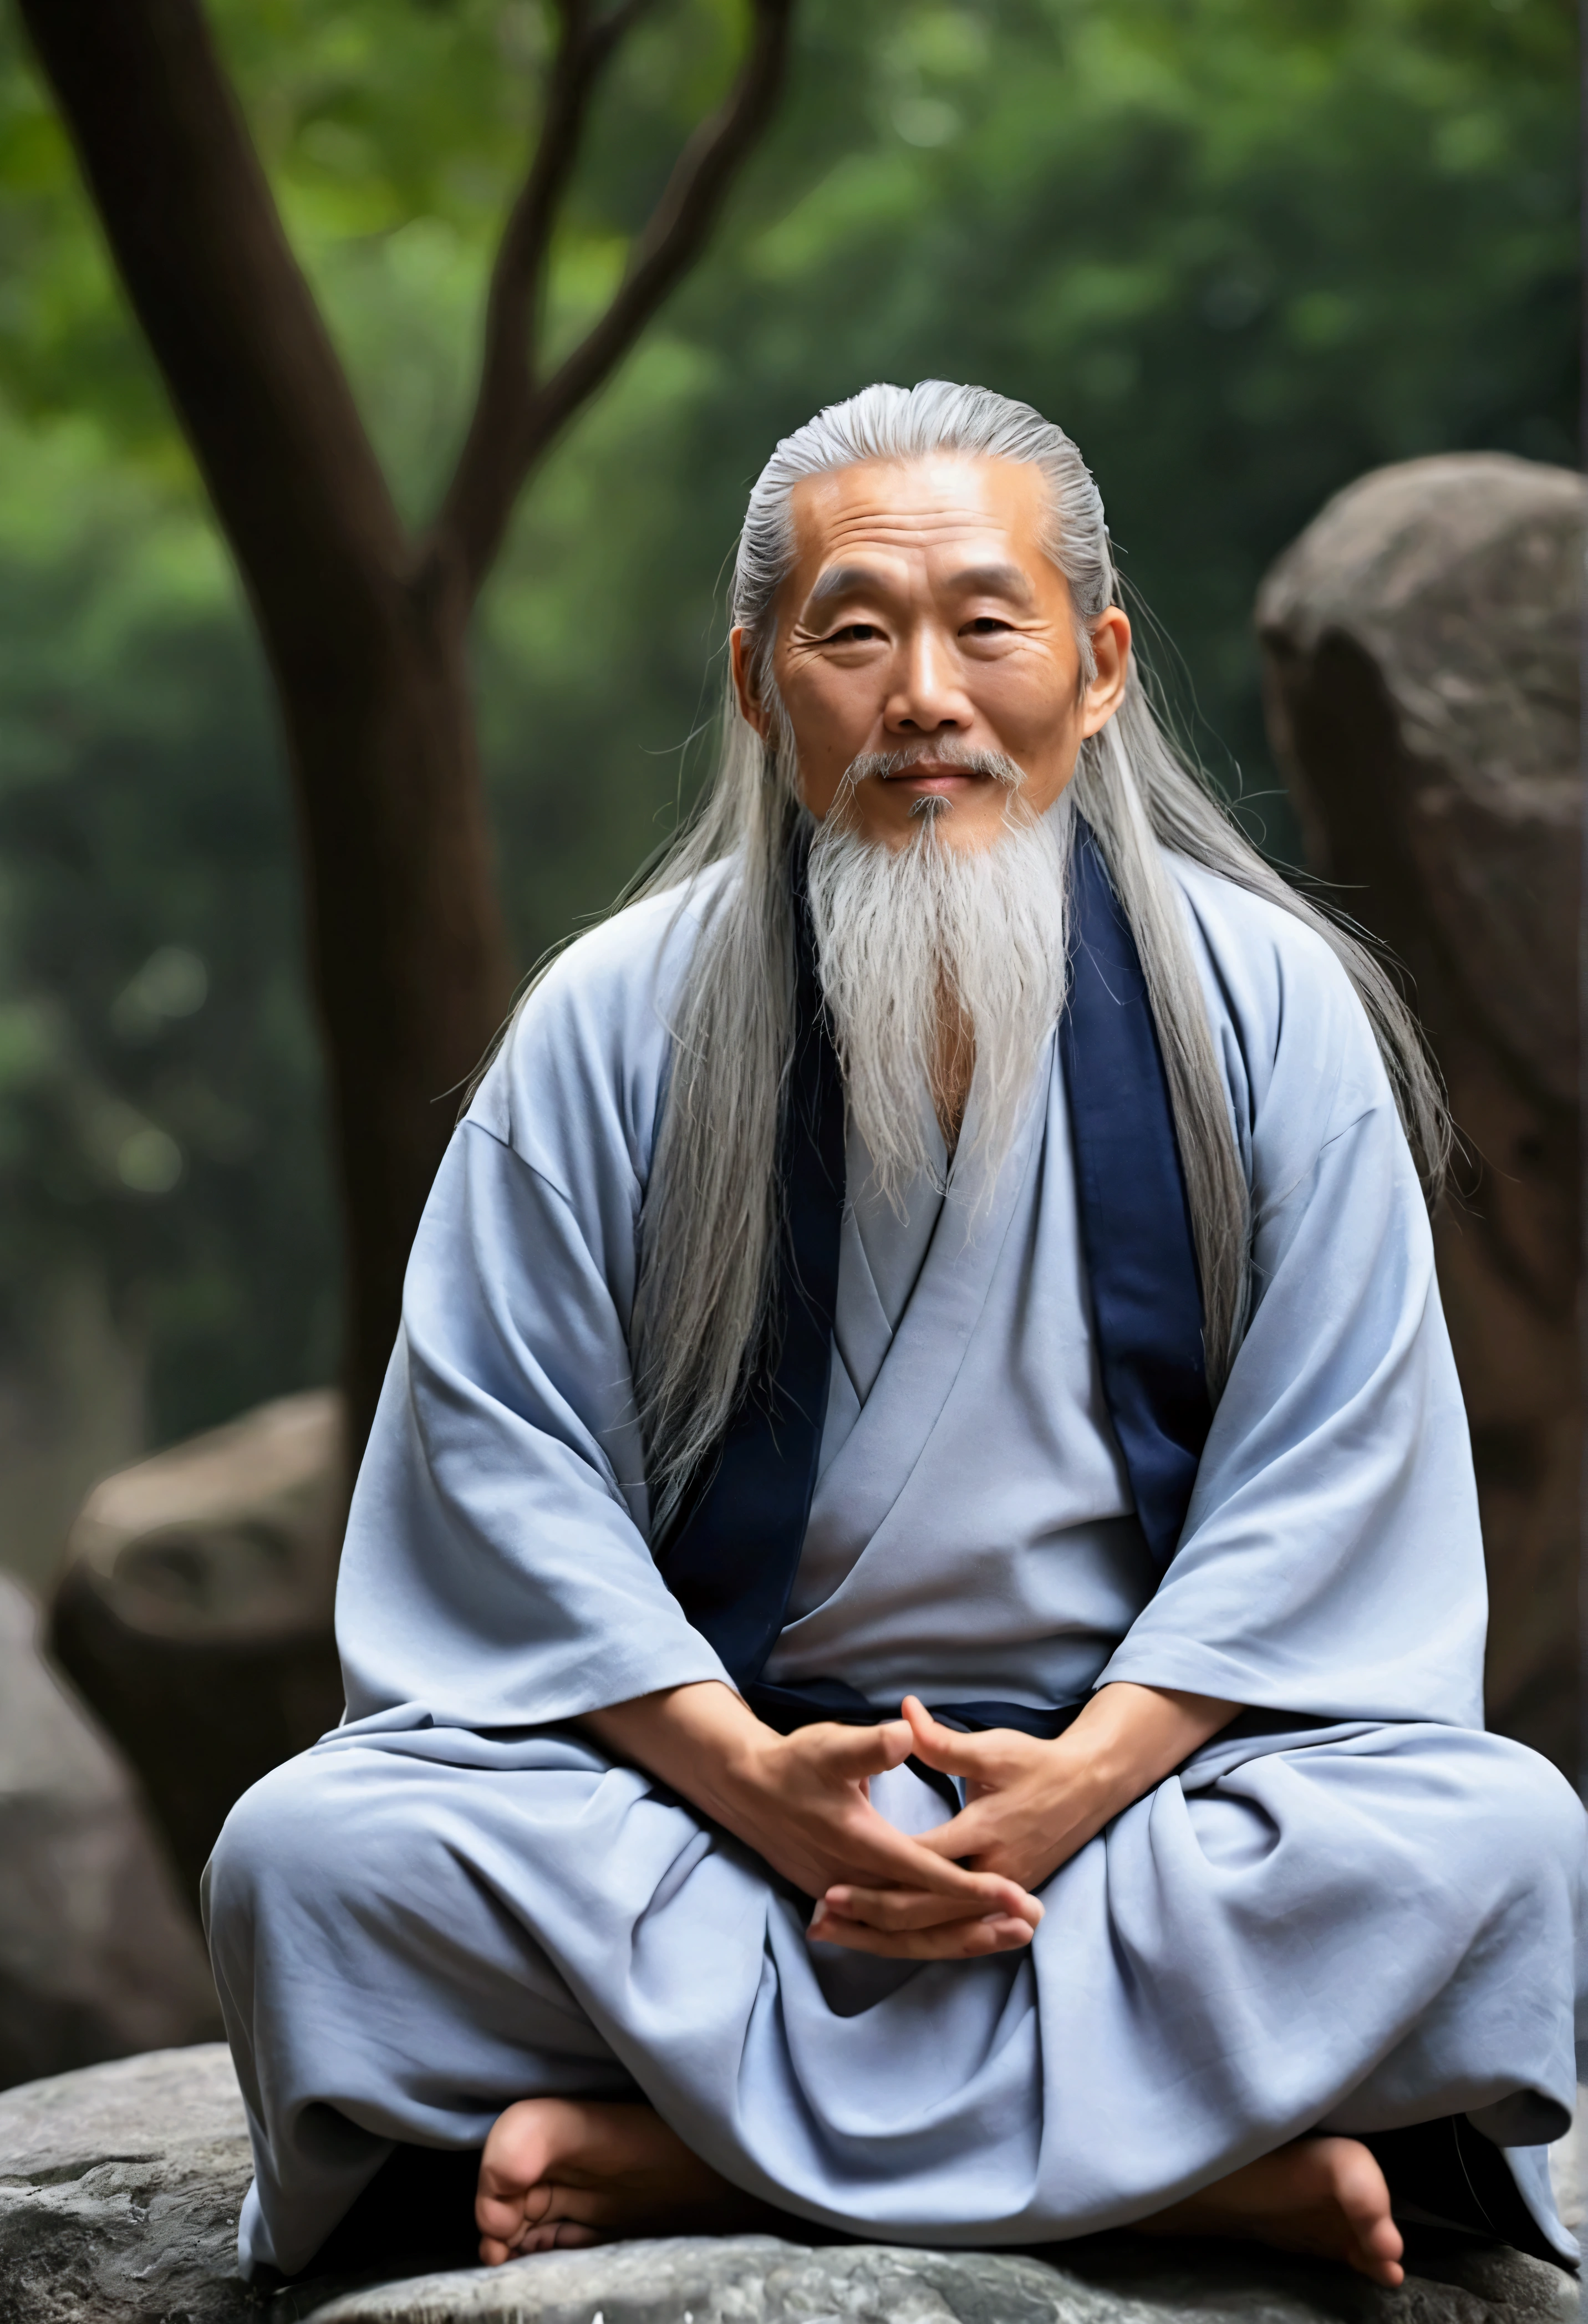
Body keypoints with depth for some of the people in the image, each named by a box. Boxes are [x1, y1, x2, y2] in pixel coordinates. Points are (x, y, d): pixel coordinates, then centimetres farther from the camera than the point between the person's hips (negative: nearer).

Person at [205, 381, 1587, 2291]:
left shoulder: (1268, 1008, 1)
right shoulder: (616, 1024, 0)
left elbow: (1319, 1475, -3)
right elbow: (507, 1462, -3)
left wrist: (1087, 1774, -18)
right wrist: (747, 1779, -18)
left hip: (1153, 1758, 0)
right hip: (705, 1759, 0)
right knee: (306, 1858, -26)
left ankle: (684, 2148, -27)